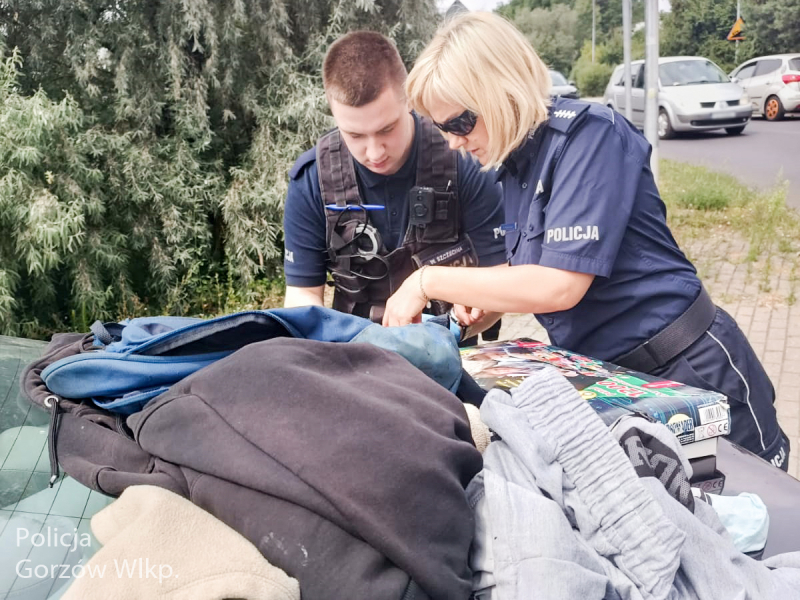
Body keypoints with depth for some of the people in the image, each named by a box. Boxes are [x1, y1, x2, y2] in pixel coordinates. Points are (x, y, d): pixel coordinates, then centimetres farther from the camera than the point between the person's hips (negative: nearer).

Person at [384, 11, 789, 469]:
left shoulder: (589, 134, -19)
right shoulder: (515, 165, 5)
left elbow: (559, 285, -27)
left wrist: (429, 281, -19)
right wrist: (485, 298, -2)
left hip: (689, 368, -7)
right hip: (612, 375, 8)